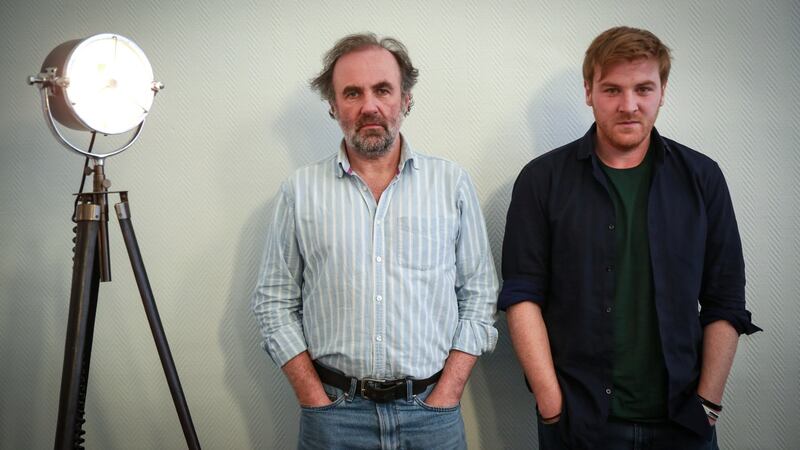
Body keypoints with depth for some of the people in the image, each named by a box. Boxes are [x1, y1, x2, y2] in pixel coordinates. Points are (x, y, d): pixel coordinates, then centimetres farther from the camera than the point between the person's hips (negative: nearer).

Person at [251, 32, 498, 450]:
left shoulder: (452, 183, 1)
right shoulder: (299, 190, 1)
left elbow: (479, 295, 2)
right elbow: (274, 304, 3)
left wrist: (443, 398, -6)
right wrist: (318, 403, -5)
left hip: (432, 411, 0)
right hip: (333, 415, 0)